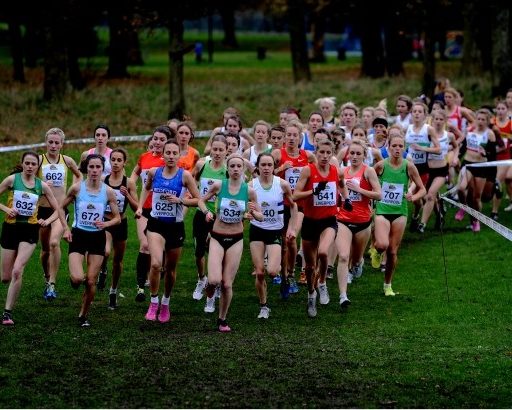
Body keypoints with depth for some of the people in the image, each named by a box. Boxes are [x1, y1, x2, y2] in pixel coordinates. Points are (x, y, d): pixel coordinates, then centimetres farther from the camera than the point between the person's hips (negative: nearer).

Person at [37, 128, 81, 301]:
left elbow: (78, 175, 22)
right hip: (43, 208, 1)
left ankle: (52, 284, -22)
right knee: (45, 249, 11)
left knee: (54, 243, -23)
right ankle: (47, 279, 36)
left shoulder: (67, 161, 3)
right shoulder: (39, 160, -3)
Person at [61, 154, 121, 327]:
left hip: (97, 237, 1)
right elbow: (61, 208, 6)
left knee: (91, 281, 1)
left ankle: (83, 315, 21)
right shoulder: (77, 188, -8)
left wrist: (105, 224, -18)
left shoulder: (108, 192, -5)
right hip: (78, 236, -1)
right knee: (77, 278, -17)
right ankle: (75, 279, 22)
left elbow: (117, 218, 2)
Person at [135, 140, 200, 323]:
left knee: (170, 269, 13)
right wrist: (140, 206, 10)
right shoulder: (154, 172, -1)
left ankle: (165, 303, 36)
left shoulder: (184, 175, -8)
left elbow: (198, 200, -4)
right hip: (156, 225, 0)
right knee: (155, 264, -21)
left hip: (176, 226, 0)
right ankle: (153, 303, -3)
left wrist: (180, 200, -18)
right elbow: (147, 188, 22)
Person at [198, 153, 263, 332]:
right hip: (217, 238, -1)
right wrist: (206, 211, -12)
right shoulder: (219, 185, -8)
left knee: (227, 284, 3)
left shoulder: (249, 191, -6)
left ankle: (222, 319, 23)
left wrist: (253, 213, -19)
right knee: (215, 280, -18)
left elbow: (261, 217, 3)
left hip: (236, 239, 1)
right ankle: (210, 288, 20)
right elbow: (201, 200, 8)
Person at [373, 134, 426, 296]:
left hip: (400, 212, 2)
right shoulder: (381, 165, -7)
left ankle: (388, 285, 24)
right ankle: (376, 248, 16)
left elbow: (422, 189, 3)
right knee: (383, 245, -24)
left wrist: (413, 197, -16)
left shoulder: (408, 166, -4)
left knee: (393, 252, 5)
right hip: (382, 210, -2)